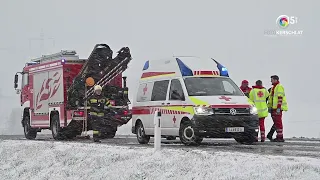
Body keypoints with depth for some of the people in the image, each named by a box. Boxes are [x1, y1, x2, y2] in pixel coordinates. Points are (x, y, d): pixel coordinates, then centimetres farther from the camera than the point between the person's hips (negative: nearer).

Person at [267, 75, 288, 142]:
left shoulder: (279, 87, -10)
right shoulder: (273, 88, 21)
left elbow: (280, 98, -18)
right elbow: (270, 98, 26)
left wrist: (278, 108, -23)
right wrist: (269, 107, 21)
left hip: (278, 108, -10)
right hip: (274, 108, 10)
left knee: (278, 122, -11)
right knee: (276, 122, 8)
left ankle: (280, 137, -12)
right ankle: (278, 137, 11)